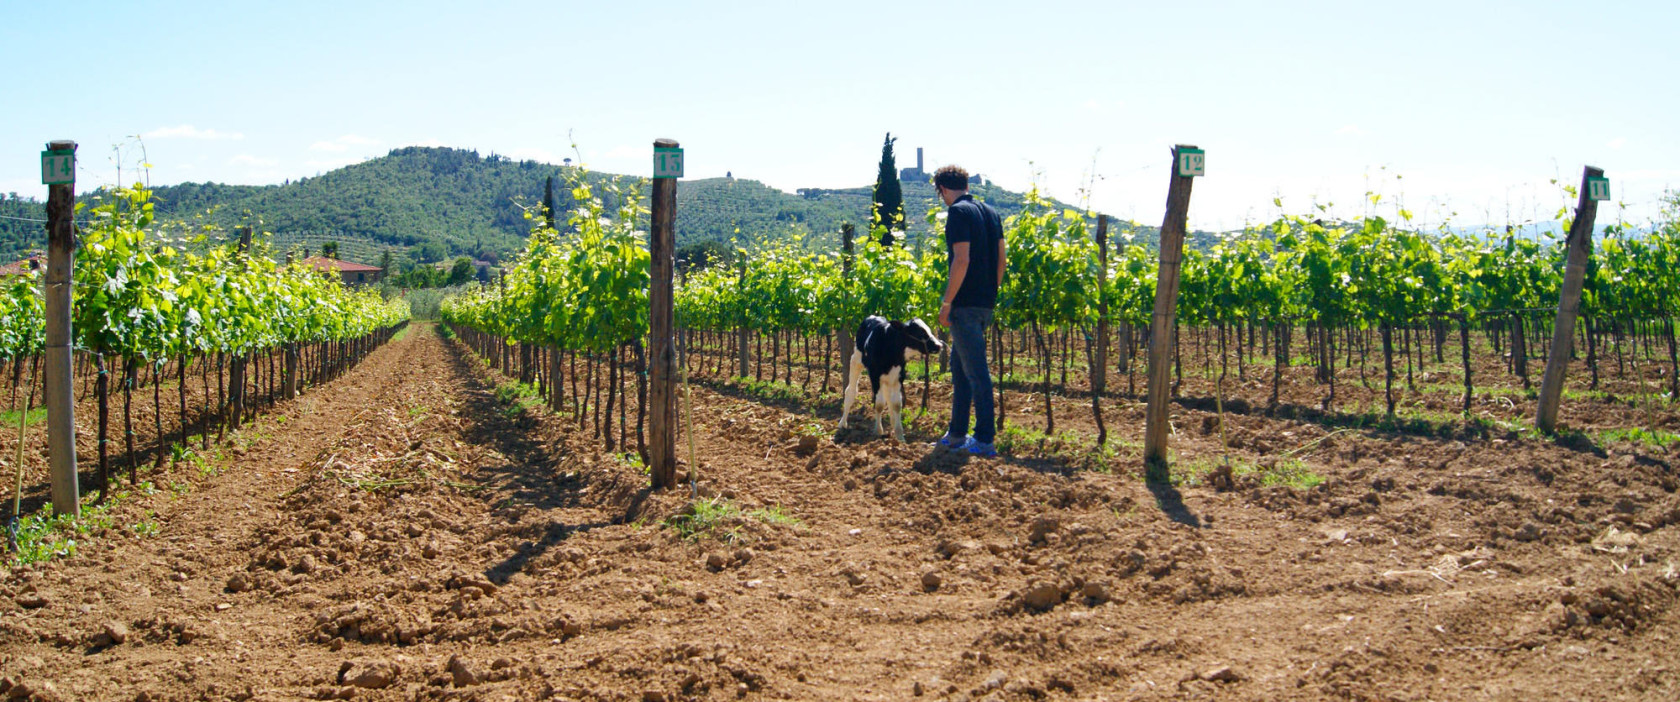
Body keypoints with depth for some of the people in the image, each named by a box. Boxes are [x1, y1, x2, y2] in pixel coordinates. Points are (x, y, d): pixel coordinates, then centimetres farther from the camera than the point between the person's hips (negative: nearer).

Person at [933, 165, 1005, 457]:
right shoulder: (991, 213, 14)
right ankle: (957, 434, 23)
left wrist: (946, 302, -16)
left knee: (975, 370, -6)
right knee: (960, 366, 18)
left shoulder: (958, 212, -12)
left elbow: (962, 260, -20)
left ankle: (985, 439, -3)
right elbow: (1001, 260, 15)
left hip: (966, 303, -9)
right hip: (986, 302, 9)